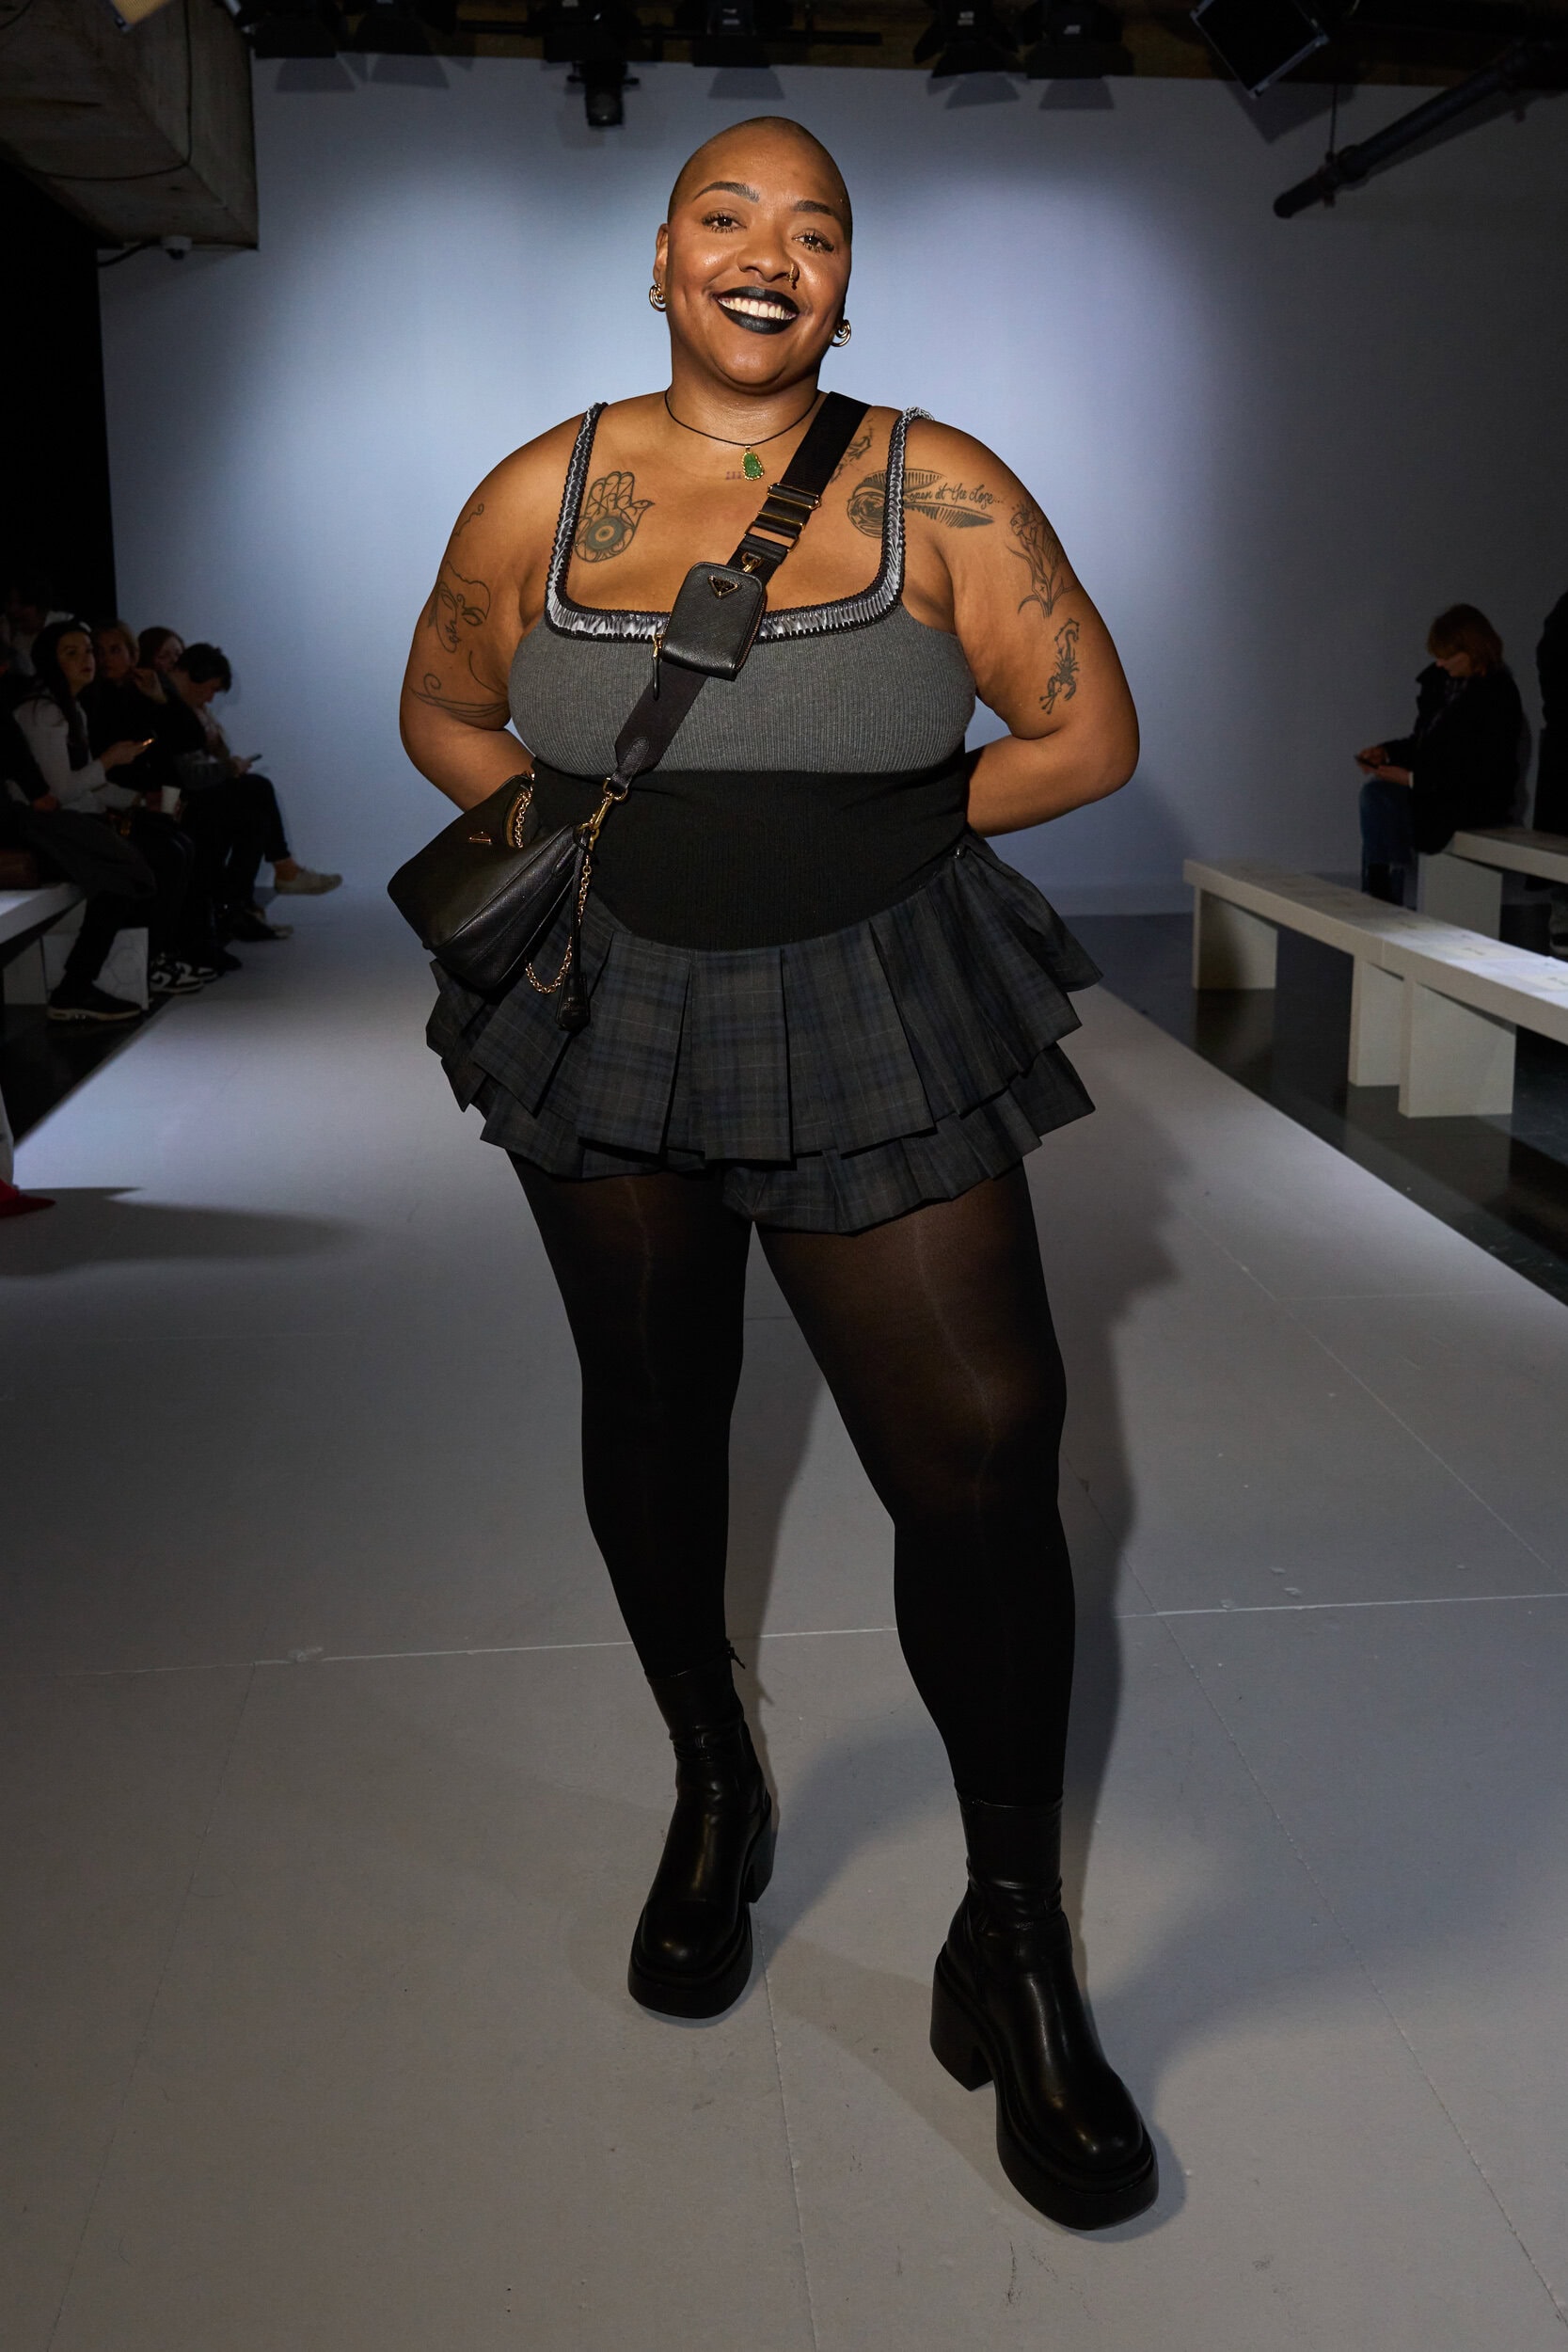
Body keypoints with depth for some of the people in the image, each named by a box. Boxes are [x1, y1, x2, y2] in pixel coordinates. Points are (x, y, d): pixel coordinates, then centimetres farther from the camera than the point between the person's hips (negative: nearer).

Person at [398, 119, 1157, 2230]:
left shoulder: (940, 493, -5)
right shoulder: (541, 497, 0)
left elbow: (1088, 737, -1)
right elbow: (445, 719, 14)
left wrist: (874, 823, -5)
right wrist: (595, 835, 0)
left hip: (874, 1022, -2)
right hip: (608, 1007, 3)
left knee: (983, 1458, -11)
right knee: (652, 1414, 15)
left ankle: (1016, 1953, 9)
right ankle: (714, 1793, 42)